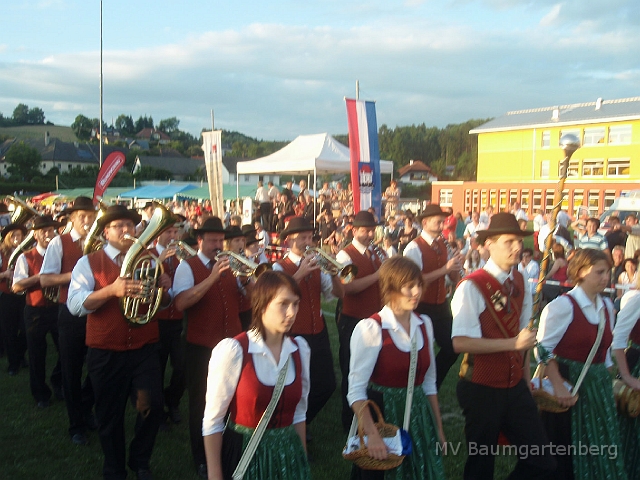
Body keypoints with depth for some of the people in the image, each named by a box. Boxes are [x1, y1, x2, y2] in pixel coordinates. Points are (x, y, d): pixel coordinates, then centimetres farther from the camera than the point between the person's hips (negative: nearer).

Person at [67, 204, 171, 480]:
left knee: (152, 408, -2)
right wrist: (111, 290, -29)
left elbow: (164, 303, 11)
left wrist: (164, 289, -12)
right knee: (110, 415, 9)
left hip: (145, 349, 2)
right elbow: (75, 305, -15)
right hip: (106, 353, -2)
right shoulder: (89, 263, -2)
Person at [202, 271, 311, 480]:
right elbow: (212, 421, -13)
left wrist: (303, 459, 10)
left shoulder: (300, 348, -3)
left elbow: (298, 411, 7)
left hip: (287, 453, 4)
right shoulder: (232, 350, -19)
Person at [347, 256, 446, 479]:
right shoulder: (370, 328, -18)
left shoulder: (424, 324, 2)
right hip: (383, 415, -5)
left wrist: (439, 428, 12)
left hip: (419, 417, 6)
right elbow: (356, 390, -20)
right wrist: (373, 435, -26)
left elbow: (429, 382, 10)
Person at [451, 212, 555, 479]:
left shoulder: (520, 283, 4)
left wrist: (526, 380, 10)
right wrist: (513, 343, -28)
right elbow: (460, 343, -26)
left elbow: (522, 335, 12)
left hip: (516, 387, 6)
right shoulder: (472, 286, -18)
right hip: (481, 389, -6)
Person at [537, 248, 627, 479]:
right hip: (569, 385, -7)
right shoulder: (563, 305, -15)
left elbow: (605, 349, 15)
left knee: (601, 450, 13)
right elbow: (544, 349, -18)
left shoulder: (607, 306, 7)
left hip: (599, 386, 7)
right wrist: (559, 386, -23)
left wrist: (608, 380, 12)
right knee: (567, 451, 5)